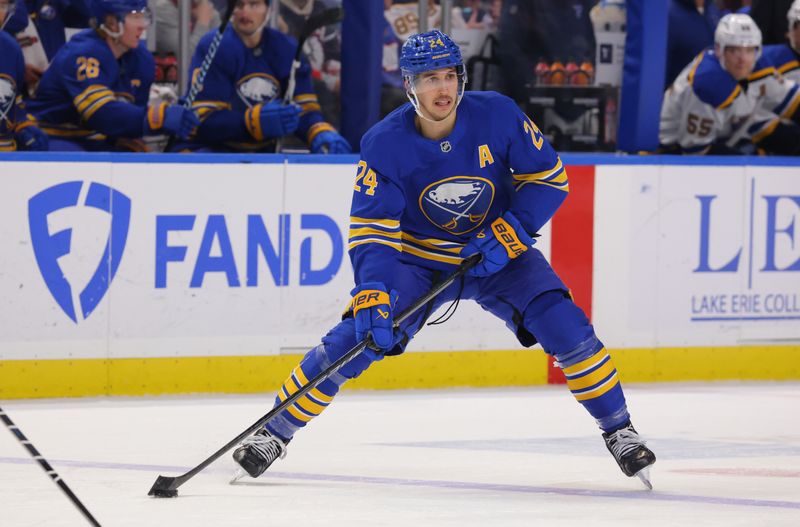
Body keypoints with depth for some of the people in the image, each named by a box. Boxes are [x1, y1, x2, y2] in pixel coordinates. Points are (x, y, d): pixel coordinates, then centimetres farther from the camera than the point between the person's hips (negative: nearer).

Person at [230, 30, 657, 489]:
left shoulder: (497, 116, -18)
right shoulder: (385, 144, -20)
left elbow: (549, 176, -7)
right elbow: (371, 229, -21)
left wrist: (512, 228, -20)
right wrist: (373, 292, -36)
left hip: (498, 255, 1)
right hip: (419, 260, -1)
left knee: (567, 329, -19)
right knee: (353, 340, -16)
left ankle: (619, 430, 1)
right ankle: (274, 433, -1)